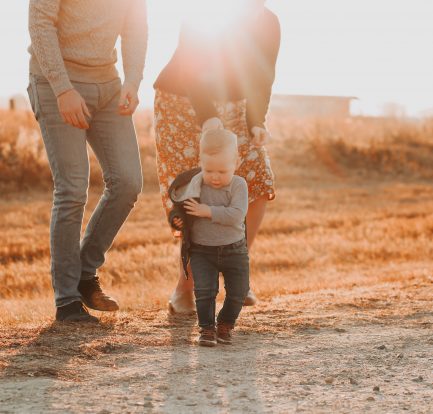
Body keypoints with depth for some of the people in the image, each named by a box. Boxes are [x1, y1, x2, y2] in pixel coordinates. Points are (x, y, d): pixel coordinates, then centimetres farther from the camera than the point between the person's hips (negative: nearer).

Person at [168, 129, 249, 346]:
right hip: (202, 250, 0)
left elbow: (236, 215, -26)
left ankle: (225, 325, 29)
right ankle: (207, 328, 5)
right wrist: (177, 218, -17)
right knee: (204, 291, -9)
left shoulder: (238, 185, -13)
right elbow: (179, 205, 6)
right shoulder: (195, 185, -7)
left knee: (237, 292, 7)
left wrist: (208, 211, -29)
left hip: (233, 250, 0)